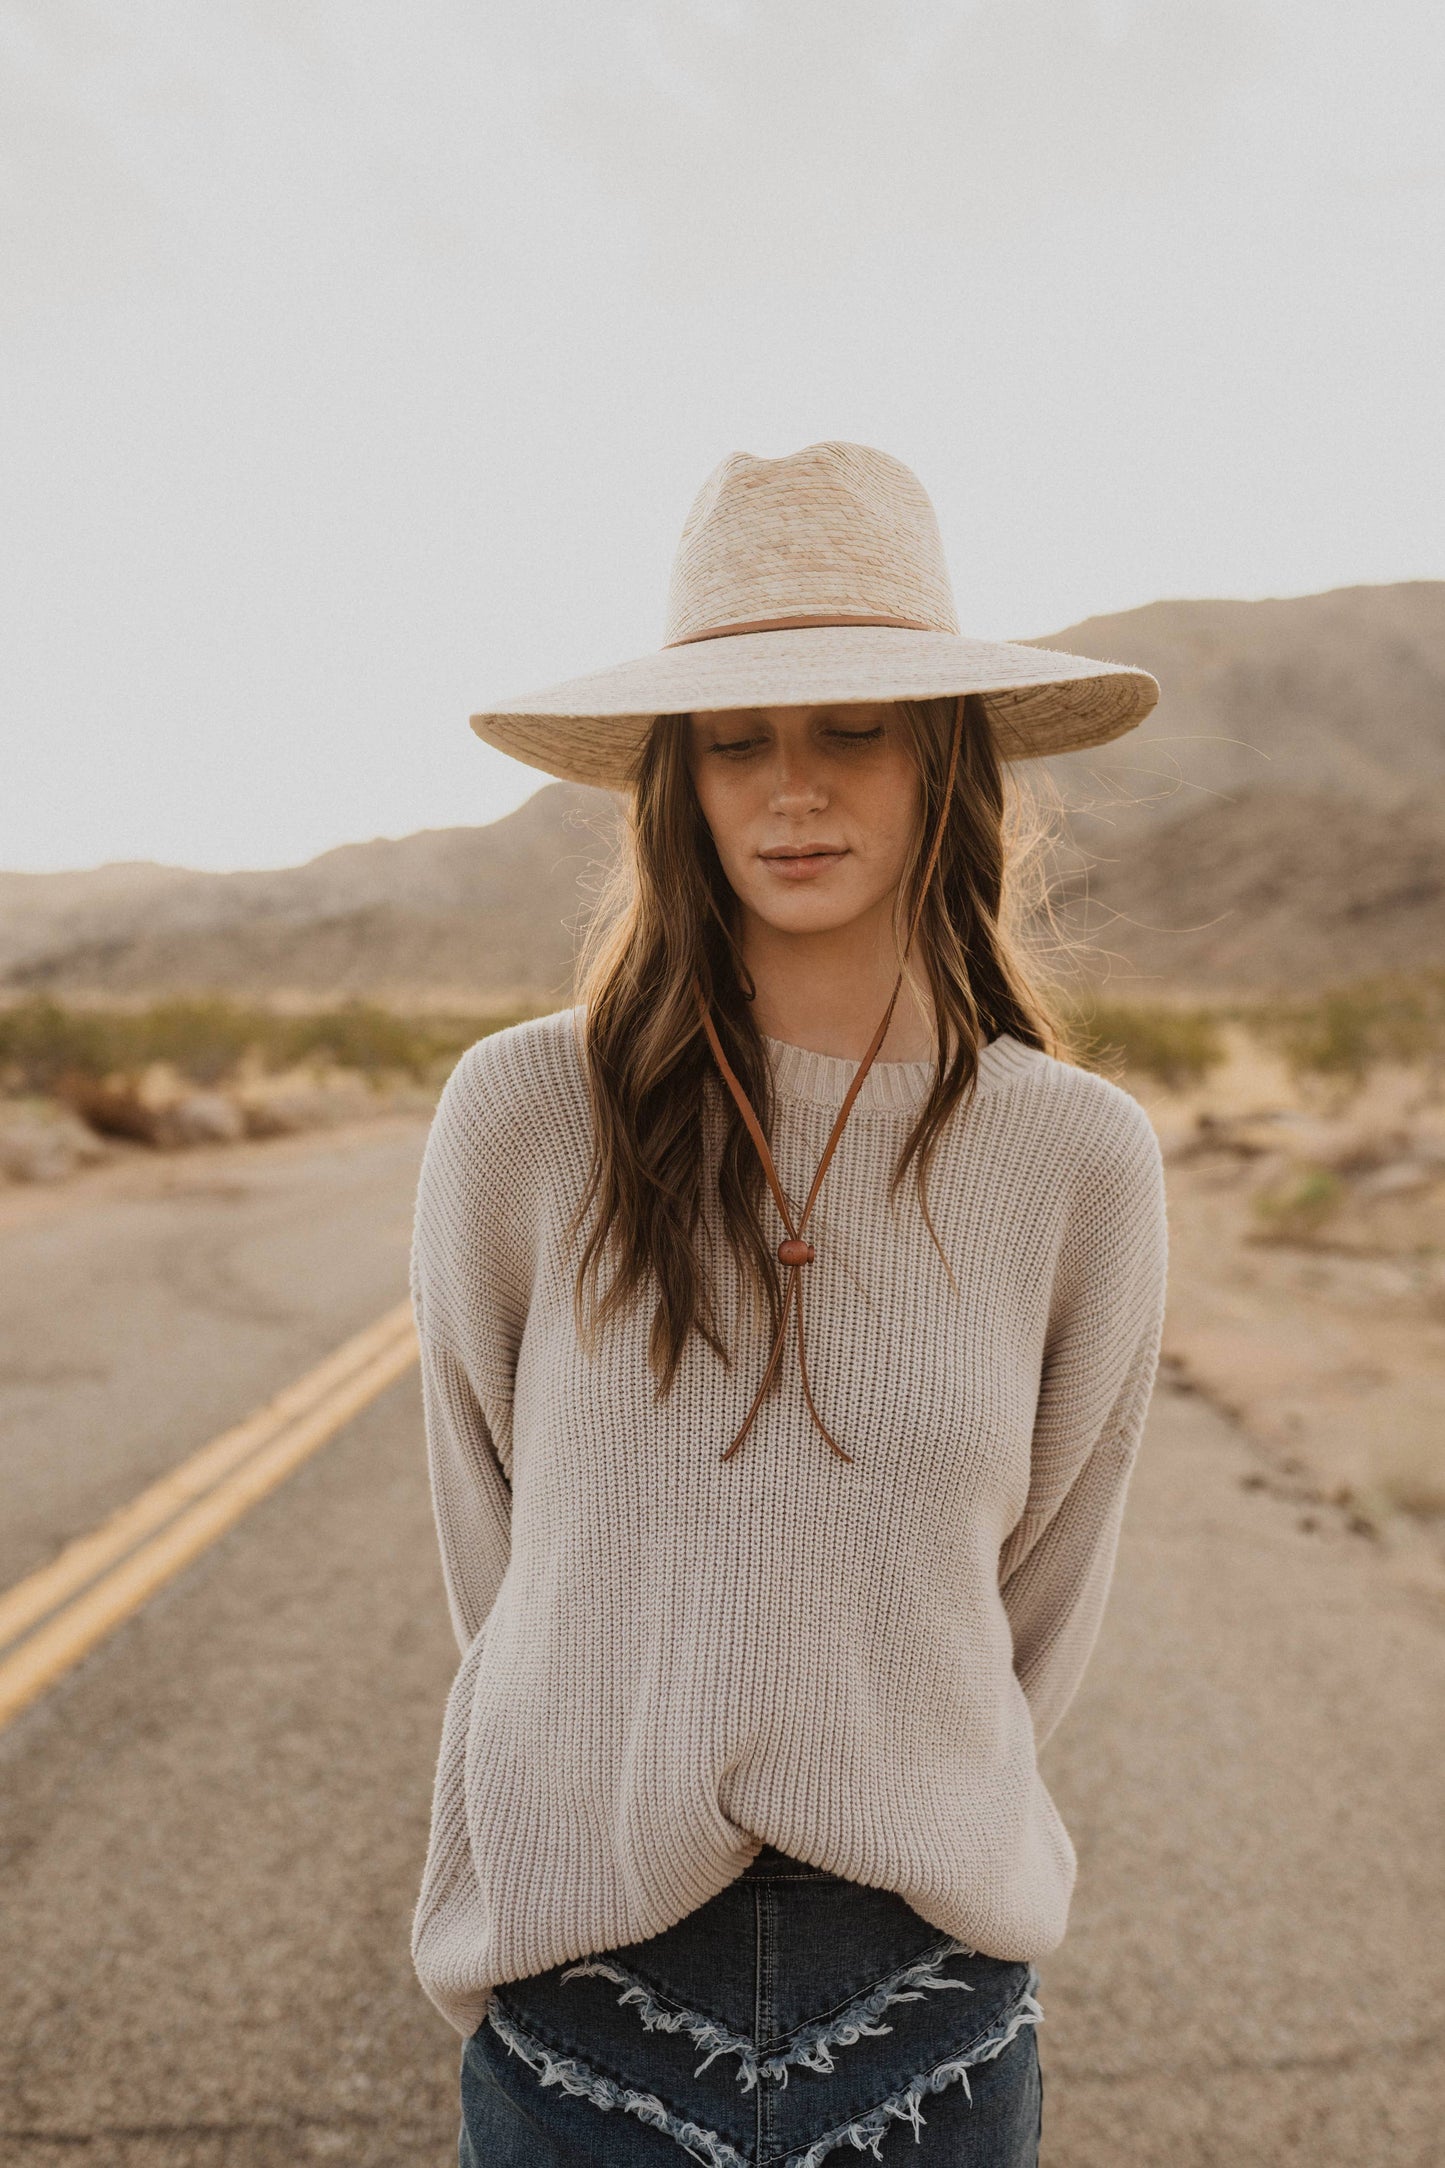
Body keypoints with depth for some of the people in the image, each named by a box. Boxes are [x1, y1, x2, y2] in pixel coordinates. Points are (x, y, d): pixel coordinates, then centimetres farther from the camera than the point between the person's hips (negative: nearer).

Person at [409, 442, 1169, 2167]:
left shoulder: (1080, 1157, -10)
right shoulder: (521, 1116, -13)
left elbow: (1046, 1592, 3)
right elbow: (490, 1542, 0)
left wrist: (913, 1824, 11)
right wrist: (633, 1796, 8)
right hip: (582, 1980, 0)